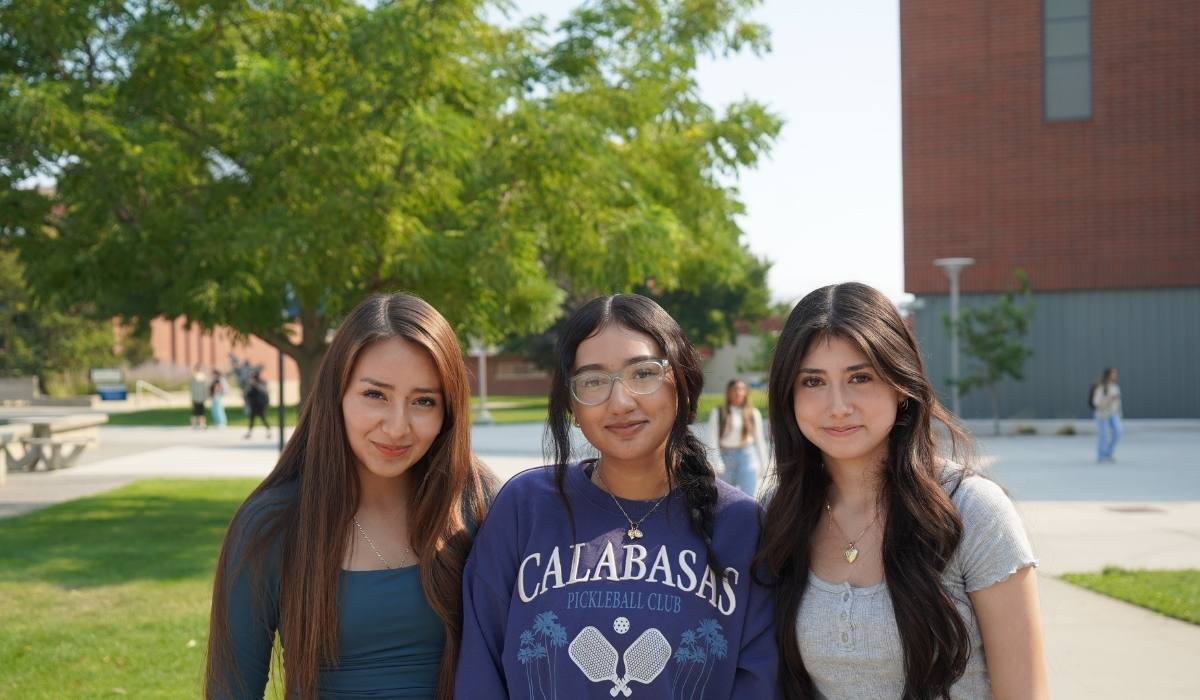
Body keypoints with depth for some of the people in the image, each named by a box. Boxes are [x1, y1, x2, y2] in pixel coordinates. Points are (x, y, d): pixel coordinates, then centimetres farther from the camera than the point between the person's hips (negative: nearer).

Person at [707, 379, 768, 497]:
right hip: (726, 456, 0)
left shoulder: (753, 413, 2)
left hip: (748, 456, 0)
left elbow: (759, 439, 9)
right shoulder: (718, 413, -2)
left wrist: (763, 460, 9)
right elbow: (713, 439, -5)